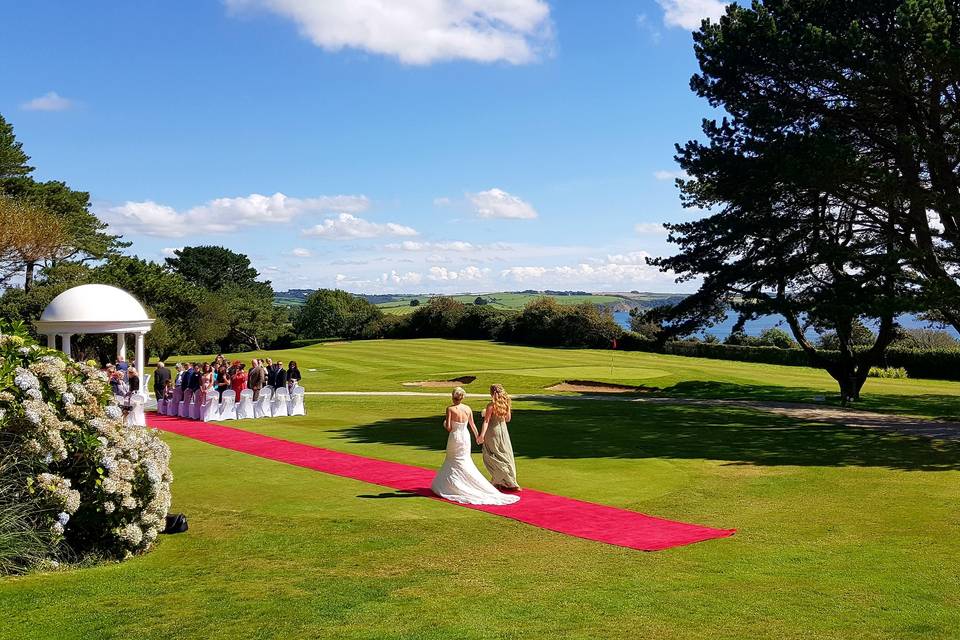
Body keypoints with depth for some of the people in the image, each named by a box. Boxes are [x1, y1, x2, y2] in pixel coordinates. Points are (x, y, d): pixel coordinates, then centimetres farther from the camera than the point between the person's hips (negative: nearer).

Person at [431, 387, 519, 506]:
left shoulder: (450, 409, -14)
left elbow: (448, 427, -17)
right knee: (465, 462, 16)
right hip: (466, 436, 4)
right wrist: (477, 436, 24)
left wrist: (445, 423, 7)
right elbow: (472, 425, 8)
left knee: (452, 462, 12)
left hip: (455, 437, -4)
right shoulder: (468, 409, -1)